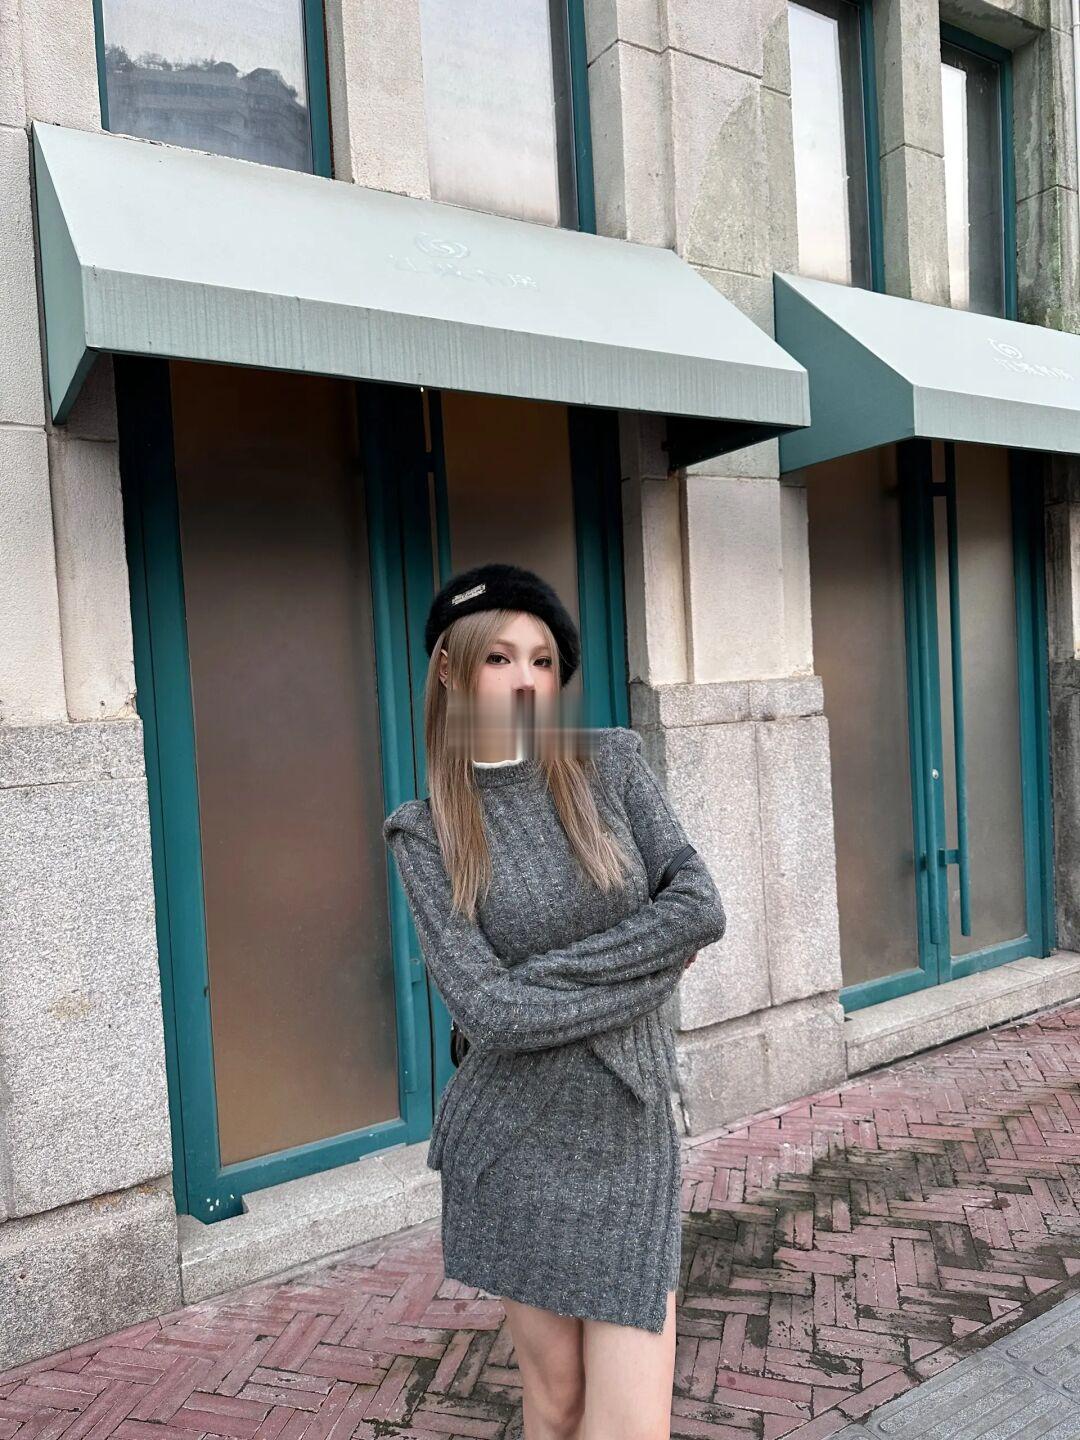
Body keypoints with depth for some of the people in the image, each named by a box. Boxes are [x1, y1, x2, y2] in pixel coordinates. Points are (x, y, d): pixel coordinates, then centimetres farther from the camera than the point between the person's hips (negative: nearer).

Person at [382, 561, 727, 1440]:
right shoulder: (426, 832, -6)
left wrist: (550, 972, -15)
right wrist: (650, 969, -12)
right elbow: (484, 1008, -15)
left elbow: (701, 908, -11)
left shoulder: (611, 764, -2)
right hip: (515, 1140, -1)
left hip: (631, 1134, 1)